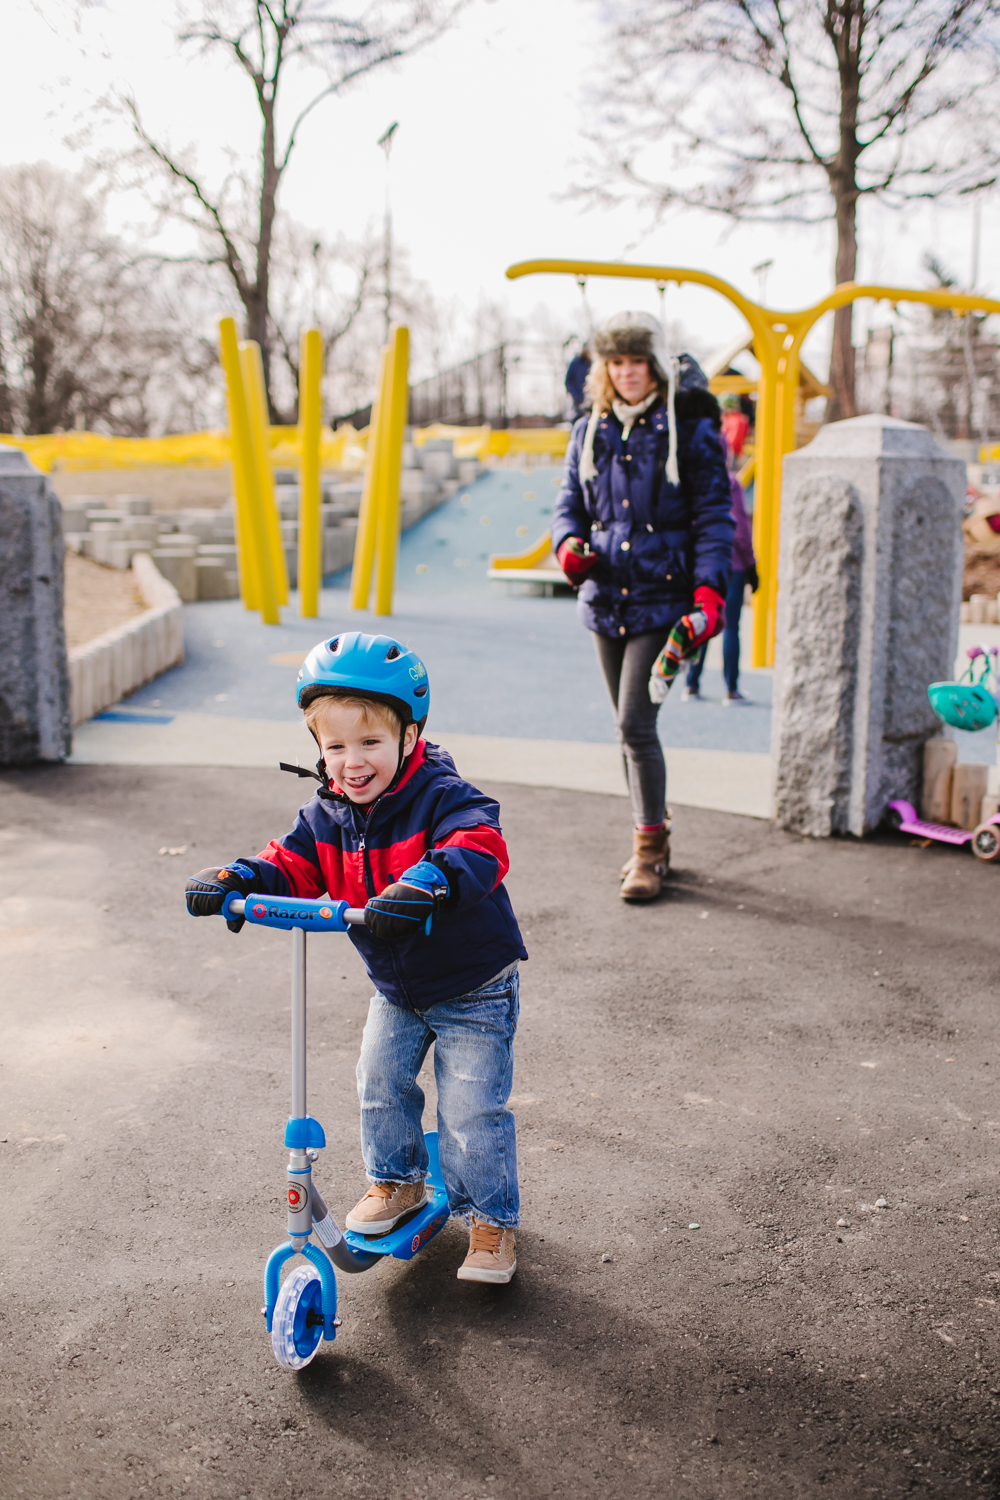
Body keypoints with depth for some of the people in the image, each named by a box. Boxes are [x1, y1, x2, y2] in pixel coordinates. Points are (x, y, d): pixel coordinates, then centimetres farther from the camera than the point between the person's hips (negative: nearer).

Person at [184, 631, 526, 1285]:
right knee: (381, 1084, 10)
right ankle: (398, 1181, 37)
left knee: (471, 1110, -4)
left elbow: (481, 846, -43)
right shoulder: (327, 815, -4)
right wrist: (237, 879, -25)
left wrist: (427, 879, -63)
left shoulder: (441, 796, -26)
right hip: (396, 989, 6)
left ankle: (493, 1220, 16)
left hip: (473, 986, -6)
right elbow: (291, 867, -3)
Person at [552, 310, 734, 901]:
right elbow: (572, 504, 17)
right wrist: (570, 546, -6)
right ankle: (652, 838, 26)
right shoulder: (591, 432, 10)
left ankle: (649, 852, -1)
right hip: (607, 597, 6)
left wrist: (709, 591, -17)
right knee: (631, 726, 13)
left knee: (636, 723, -13)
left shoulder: (690, 429, -4)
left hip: (663, 597, -5)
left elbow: (714, 517, -5)